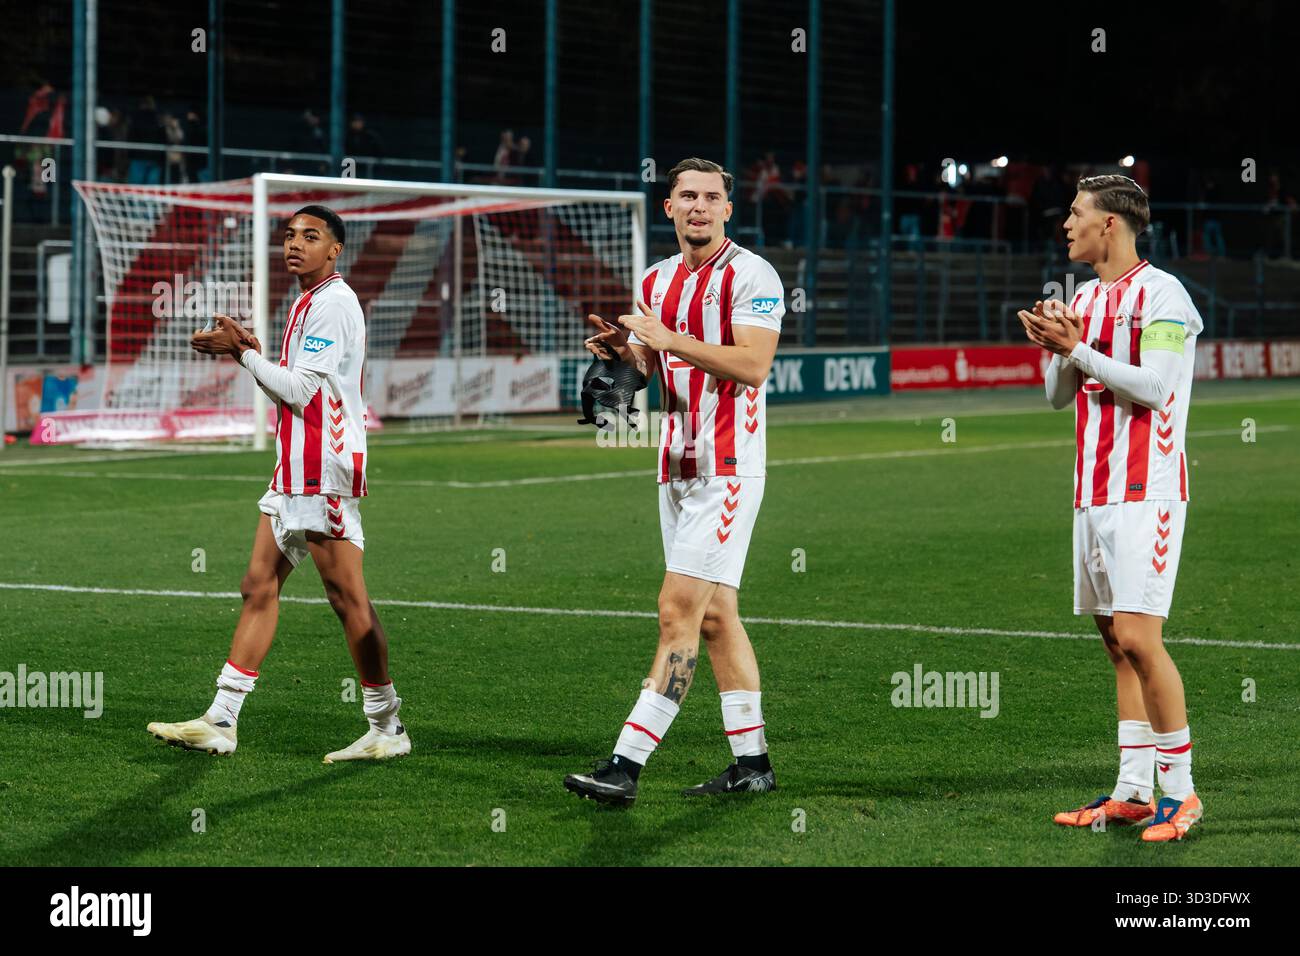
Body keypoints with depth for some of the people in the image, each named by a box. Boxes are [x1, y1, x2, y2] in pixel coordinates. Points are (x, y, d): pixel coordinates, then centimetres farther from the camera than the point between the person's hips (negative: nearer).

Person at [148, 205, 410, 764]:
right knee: (259, 587, 6)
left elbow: (300, 390, -17)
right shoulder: (308, 304, 19)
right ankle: (220, 722, 6)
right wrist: (247, 351, 10)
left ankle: (386, 728, 1)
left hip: (325, 469, -10)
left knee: (347, 597, -6)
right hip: (297, 469, 10)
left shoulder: (333, 303, -12)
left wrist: (243, 352, -8)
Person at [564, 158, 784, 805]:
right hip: (676, 468, 8)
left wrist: (669, 338, -23)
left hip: (727, 470, -8)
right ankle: (752, 762, 17)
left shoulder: (749, 276, -9)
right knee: (714, 617, 10)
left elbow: (752, 365, -20)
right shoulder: (656, 280, 15)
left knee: (679, 612, -13)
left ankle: (626, 765, -18)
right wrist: (623, 349, 2)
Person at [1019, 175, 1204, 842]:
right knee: (1117, 643, 8)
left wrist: (1077, 348, -14)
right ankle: (1132, 791, 11)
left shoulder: (1159, 294, -9)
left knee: (1136, 636, -14)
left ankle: (1179, 791, -6)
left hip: (1145, 492, -8)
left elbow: (1151, 387, -18)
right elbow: (1059, 396, 19)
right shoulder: (1085, 298, 17)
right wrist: (1057, 349, 0)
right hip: (1094, 490, 8)